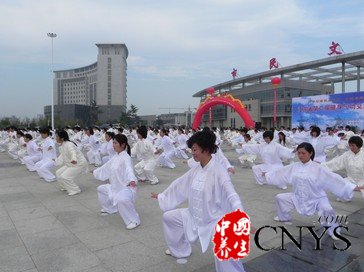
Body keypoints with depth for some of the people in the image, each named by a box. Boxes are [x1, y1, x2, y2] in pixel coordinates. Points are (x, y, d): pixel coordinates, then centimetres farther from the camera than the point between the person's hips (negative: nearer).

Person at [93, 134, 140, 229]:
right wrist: (95, 172, 37)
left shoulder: (126, 158, -21)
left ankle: (134, 220, -19)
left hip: (126, 187, -10)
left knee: (121, 199, -40)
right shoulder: (116, 157, 6)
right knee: (101, 189, 25)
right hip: (115, 187, 10)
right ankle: (109, 209, 40)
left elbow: (129, 169, -42)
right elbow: (106, 167, 23)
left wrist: (132, 180, -62)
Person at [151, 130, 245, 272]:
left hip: (215, 219, -8)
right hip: (195, 216, 8)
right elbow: (179, 184, 12)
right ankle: (180, 249, 39)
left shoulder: (218, 172, -24)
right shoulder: (196, 170, -1)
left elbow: (232, 196, -34)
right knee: (168, 217, 17)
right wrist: (161, 196, 23)